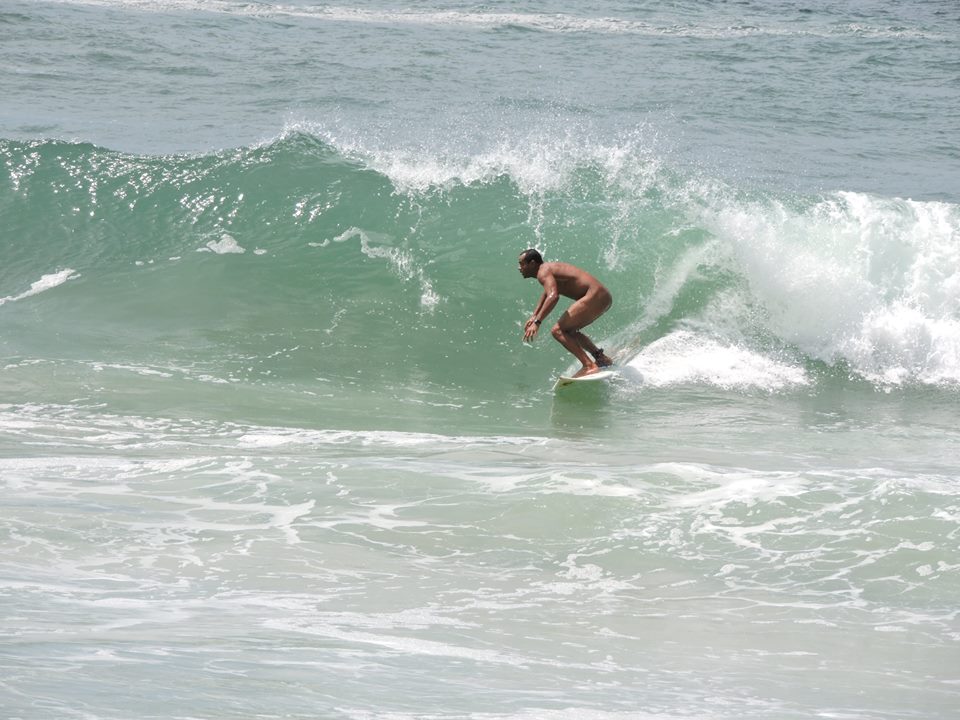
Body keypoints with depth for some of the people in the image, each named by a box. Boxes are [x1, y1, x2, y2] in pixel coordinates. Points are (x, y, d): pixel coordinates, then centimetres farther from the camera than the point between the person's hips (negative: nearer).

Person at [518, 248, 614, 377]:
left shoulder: (543, 272, -10)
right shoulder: (550, 268, 21)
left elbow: (553, 296, -28)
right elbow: (546, 294, 40)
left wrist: (537, 322, -33)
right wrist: (534, 316, 37)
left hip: (595, 297, -10)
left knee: (558, 331, -14)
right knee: (569, 330, 26)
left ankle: (589, 366, -24)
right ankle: (602, 358, 22)